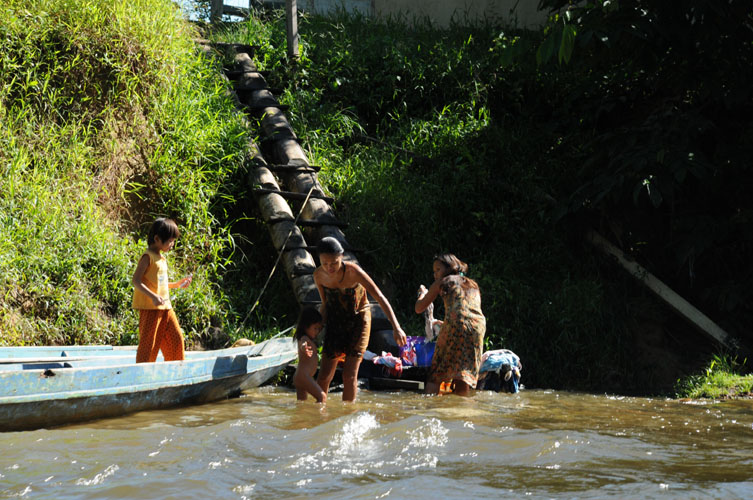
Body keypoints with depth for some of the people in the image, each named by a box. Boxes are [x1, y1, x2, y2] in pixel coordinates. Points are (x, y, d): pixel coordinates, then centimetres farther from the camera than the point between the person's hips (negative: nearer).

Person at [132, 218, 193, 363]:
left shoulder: (161, 258, 17)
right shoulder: (148, 257, -10)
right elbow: (136, 281, -18)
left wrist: (177, 284, 15)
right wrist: (153, 296, -28)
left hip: (165, 307, 9)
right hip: (150, 307, -9)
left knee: (176, 338, 10)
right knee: (149, 341, -7)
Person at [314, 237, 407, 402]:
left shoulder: (353, 272, -24)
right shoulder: (319, 275, -12)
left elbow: (380, 297, -25)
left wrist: (396, 327, -31)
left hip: (358, 321, -3)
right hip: (335, 323, 3)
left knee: (349, 374, -9)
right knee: (324, 374, -4)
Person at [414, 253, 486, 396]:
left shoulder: (442, 282, 17)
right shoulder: (473, 285, 31)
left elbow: (419, 308, 20)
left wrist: (423, 293, 41)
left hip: (456, 324, -4)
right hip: (478, 326, 4)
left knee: (436, 373, 1)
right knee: (465, 372, 3)